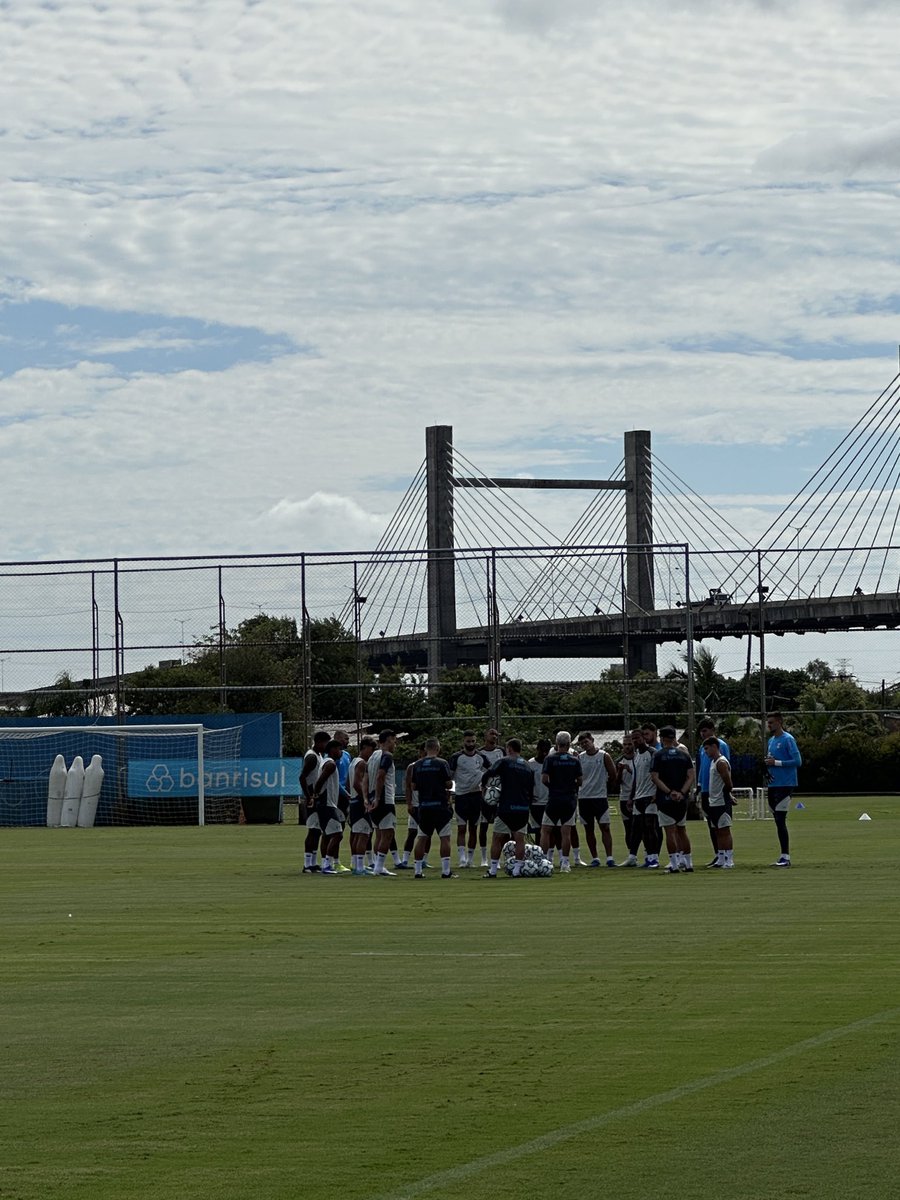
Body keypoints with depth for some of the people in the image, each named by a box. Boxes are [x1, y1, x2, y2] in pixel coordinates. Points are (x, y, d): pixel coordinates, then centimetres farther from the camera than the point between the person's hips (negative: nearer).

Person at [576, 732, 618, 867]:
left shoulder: (604, 756, -2)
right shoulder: (580, 758, 7)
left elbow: (613, 776, 2)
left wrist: (602, 782, 8)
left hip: (600, 796, -3)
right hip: (584, 797, 3)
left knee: (605, 827, -7)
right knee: (588, 829, 6)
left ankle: (609, 858, -10)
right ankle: (594, 858, 12)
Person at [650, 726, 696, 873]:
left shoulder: (659, 755, -3)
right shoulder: (684, 755, 7)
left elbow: (654, 777, -10)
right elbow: (692, 776, -1)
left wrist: (669, 792, -13)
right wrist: (682, 792, -8)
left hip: (665, 799, -4)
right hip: (682, 799, 4)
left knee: (670, 831, -3)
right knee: (682, 830, 14)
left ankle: (674, 864, -8)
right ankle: (688, 863, 16)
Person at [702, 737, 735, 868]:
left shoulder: (721, 763, -14)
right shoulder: (713, 762, 16)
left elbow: (728, 783, -18)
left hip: (722, 802, -10)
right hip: (714, 802, 10)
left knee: (724, 831, -9)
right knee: (718, 832, 11)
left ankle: (729, 860, -9)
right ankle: (720, 859, 15)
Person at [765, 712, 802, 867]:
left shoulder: (787, 740, -9)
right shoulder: (771, 741, 16)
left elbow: (797, 761, -16)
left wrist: (776, 763, -16)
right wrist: (767, 763, 3)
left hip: (785, 785, -8)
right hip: (773, 785, 8)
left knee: (780, 821, -12)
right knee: (778, 821, 9)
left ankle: (785, 857, -11)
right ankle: (783, 856, 13)